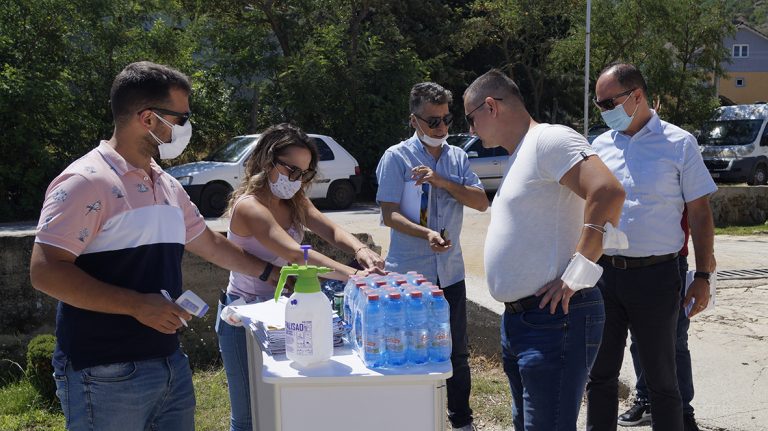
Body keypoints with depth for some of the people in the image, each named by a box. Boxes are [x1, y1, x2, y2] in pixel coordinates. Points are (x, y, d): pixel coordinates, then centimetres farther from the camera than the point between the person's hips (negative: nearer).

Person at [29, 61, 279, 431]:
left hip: (171, 365, 8)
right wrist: (138, 305, -23)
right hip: (106, 378, -8)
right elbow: (46, 271, -20)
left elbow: (210, 244, 25)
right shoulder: (86, 182, -14)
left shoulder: (168, 186, 12)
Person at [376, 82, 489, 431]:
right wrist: (427, 234, -26)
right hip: (408, 274, -4)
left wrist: (442, 182, -14)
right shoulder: (396, 157, -5)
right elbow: (389, 215, -11)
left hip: (450, 271, 4)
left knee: (457, 353, 13)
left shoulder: (458, 157, 8)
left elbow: (481, 202, -1)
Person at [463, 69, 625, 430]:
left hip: (554, 318, -11)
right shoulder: (518, 156, 20)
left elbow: (608, 192, -27)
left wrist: (576, 277, -24)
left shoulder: (549, 140, -12)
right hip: (517, 318, 11)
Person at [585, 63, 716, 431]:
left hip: (655, 275, -4)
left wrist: (702, 276, -7)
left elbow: (700, 212, -2)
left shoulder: (678, 144, -5)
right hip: (604, 273, 4)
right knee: (600, 373, 12)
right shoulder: (601, 145, 7)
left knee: (661, 379, 7)